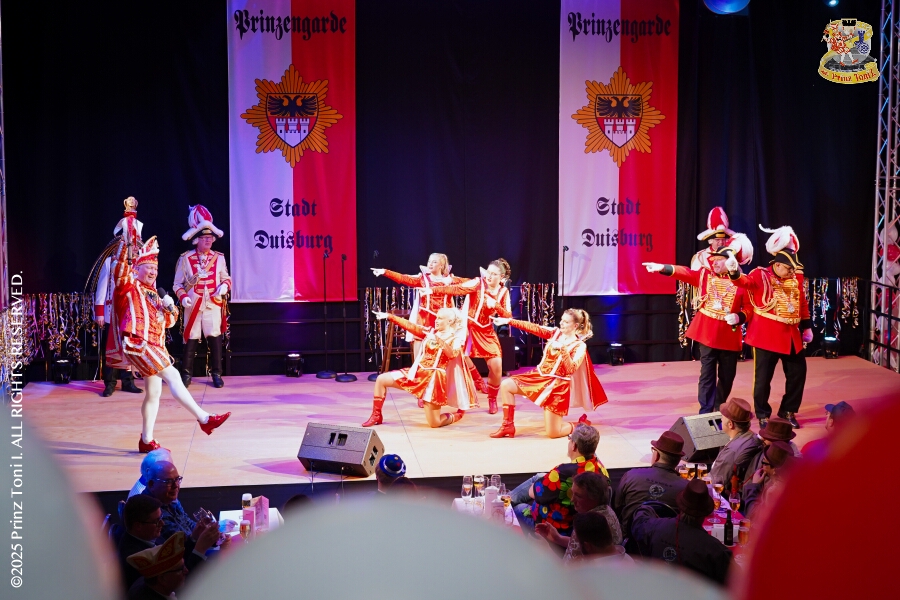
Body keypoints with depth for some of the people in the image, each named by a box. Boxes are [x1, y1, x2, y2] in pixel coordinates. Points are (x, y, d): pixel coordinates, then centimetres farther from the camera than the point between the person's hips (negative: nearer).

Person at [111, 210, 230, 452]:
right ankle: (204, 419, -21)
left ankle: (146, 441, 15)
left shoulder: (153, 295, 24)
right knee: (172, 376, -18)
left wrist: (169, 308, 2)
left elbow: (169, 321, 24)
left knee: (154, 392, 8)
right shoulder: (129, 286, 3)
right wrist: (126, 243, -28)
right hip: (138, 343, -9)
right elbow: (120, 267, -16)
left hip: (155, 346, 9)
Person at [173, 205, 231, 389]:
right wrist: (183, 297, -15)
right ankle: (186, 374, 11)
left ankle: (216, 373, 11)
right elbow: (178, 284, 2)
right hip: (193, 306, -1)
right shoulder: (185, 259, -1)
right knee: (190, 340, 2)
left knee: (215, 339, 2)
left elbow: (226, 278, 14)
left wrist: (224, 286, -8)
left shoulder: (219, 258, 6)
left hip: (214, 305, 2)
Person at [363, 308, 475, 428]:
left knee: (434, 423, -6)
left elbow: (452, 354, -23)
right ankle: (376, 415, 10)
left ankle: (459, 414, 26)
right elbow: (410, 326, 3)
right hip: (418, 372, 6)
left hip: (434, 377, -5)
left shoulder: (455, 338, -3)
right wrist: (389, 316, -5)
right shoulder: (430, 331, 10)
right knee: (381, 379, -4)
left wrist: (438, 339, -30)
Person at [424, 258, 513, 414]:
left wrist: (495, 305, -23)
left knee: (496, 366, -4)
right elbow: (455, 289, -25)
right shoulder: (478, 283, -13)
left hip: (486, 332, 3)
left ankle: (492, 399, 17)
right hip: (467, 327, -3)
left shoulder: (504, 292, -1)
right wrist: (432, 290, -38)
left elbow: (508, 316, -5)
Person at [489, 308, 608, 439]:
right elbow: (533, 328, -3)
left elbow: (571, 369, -23)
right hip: (539, 375, 6)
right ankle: (508, 426, 2)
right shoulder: (556, 332, 4)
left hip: (557, 385, -6)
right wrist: (508, 321, -9)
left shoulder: (579, 346, -11)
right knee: (506, 385, -8)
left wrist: (562, 349, -33)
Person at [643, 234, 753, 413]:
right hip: (707, 333, 0)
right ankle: (705, 413, 1)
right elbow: (684, 272, -12)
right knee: (707, 375, -2)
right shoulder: (704, 274, 2)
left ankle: (719, 410, 30)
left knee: (727, 376, 11)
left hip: (730, 335, 0)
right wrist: (662, 268, -26)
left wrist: (739, 317, -21)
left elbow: (749, 307, -1)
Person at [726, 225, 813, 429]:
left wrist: (807, 327, 18)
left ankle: (788, 412, 26)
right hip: (767, 335, -5)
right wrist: (734, 272, -51)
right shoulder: (761, 275, -9)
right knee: (763, 377, 0)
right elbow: (745, 282, -29)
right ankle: (763, 415, 15)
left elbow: (802, 303, 17)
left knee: (797, 373, 10)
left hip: (791, 335, 6)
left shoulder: (796, 278, 7)